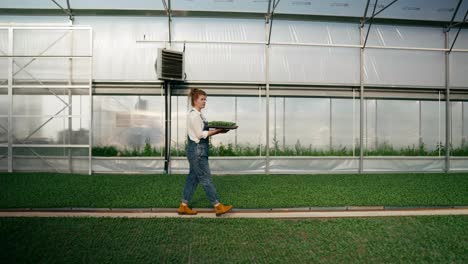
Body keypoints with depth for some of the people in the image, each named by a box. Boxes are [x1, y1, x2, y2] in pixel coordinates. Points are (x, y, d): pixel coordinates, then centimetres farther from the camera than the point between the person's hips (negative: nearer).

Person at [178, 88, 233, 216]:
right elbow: (200, 134, -18)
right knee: (206, 178, -2)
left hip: (199, 150, 10)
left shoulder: (198, 114, 15)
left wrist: (217, 130, 2)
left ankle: (183, 206, 21)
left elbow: (203, 132, 15)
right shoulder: (194, 115, -15)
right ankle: (218, 207, 8)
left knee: (193, 178, 13)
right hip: (197, 149, -10)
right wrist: (217, 131, -15)